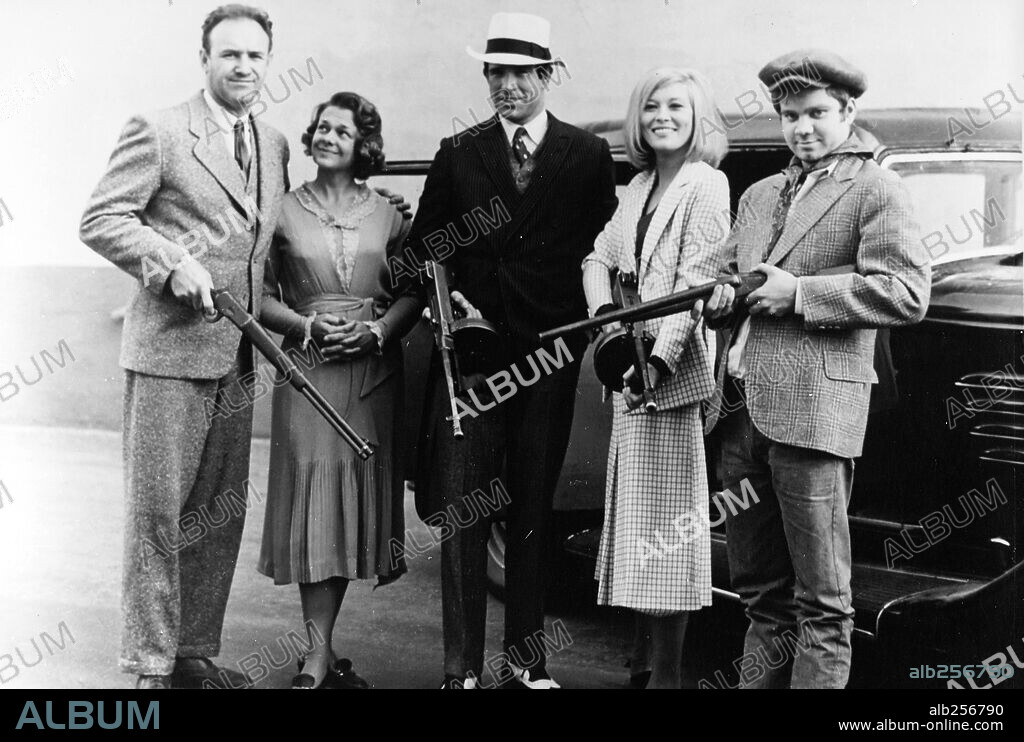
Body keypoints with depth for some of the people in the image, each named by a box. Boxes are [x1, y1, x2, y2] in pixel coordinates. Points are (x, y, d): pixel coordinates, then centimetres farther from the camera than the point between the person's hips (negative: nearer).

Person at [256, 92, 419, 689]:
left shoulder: (387, 215, 8)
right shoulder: (285, 211, 4)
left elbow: (413, 293, 8)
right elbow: (263, 296, 3)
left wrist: (378, 331, -9)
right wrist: (308, 326, -12)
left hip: (375, 369, 2)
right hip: (308, 369, -2)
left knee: (359, 496, 3)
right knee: (313, 492, -7)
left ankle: (319, 651, 15)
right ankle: (321, 655, -3)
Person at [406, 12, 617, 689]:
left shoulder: (589, 156, 5)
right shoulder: (458, 153, 7)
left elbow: (602, 248, 8)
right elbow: (425, 245, 12)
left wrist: (588, 318, -2)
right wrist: (450, 295, -3)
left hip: (548, 354, 0)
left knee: (533, 508, 10)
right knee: (462, 510, -3)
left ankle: (525, 659, 21)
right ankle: (463, 667, 5)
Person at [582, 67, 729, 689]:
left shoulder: (707, 185, -7)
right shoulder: (639, 188, 17)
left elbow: (696, 285, -15)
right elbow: (600, 257, 15)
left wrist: (657, 358, -23)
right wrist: (605, 312, -5)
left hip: (674, 369, -8)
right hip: (629, 369, 8)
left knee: (666, 520, -5)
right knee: (639, 517, 13)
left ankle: (667, 671, 3)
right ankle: (655, 655, 23)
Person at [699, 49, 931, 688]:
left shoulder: (876, 190, 1)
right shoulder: (760, 196, 22)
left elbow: (908, 294, -10)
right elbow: (730, 276, 25)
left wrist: (798, 292, -13)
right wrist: (720, 298, 2)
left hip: (814, 411, -6)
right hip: (741, 409, 7)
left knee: (821, 600, -1)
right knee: (759, 588, 15)